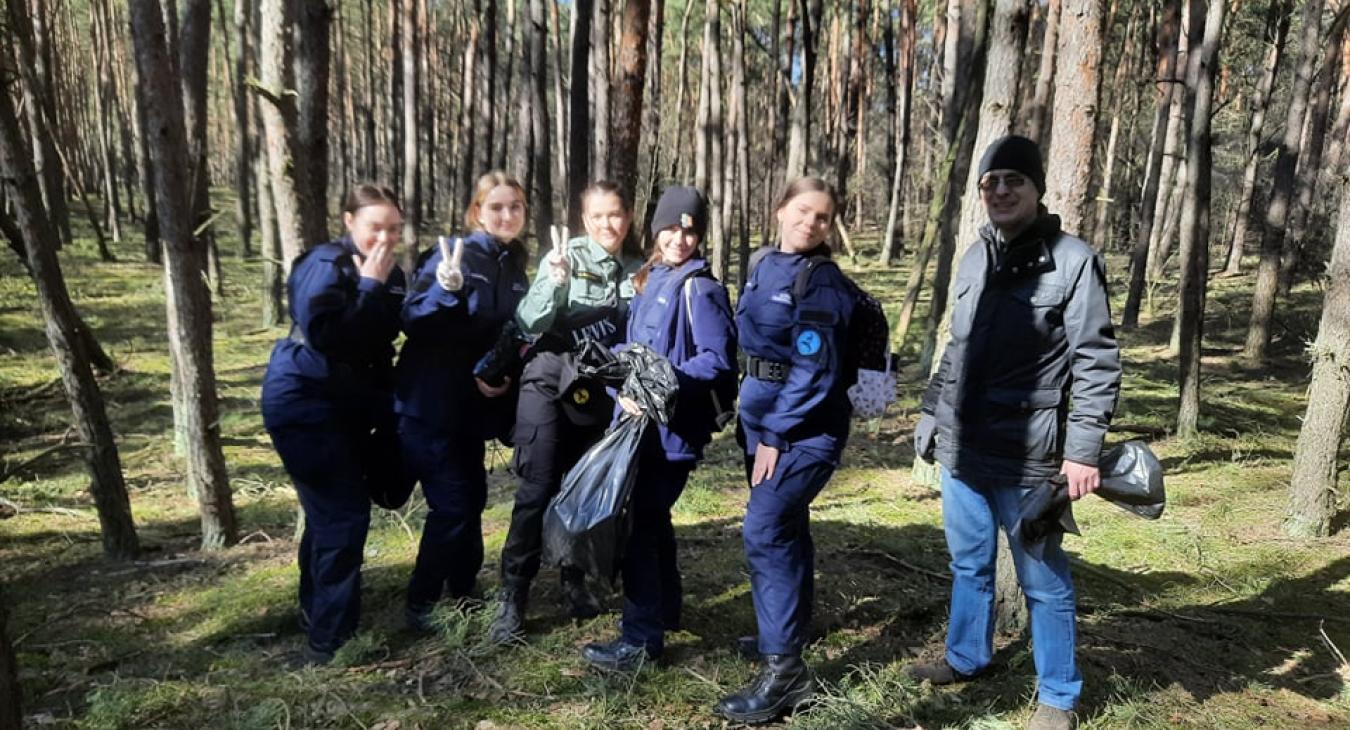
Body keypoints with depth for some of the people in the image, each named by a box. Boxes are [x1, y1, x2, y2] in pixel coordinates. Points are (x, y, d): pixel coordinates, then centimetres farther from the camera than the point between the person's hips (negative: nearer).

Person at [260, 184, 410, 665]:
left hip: (347, 403, 8)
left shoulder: (389, 274, 4)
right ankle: (329, 641, -4)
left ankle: (316, 612, 37)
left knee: (329, 511, 19)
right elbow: (328, 335, -33)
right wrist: (369, 287, -29)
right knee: (343, 514, -13)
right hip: (305, 402, -8)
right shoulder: (325, 266, -19)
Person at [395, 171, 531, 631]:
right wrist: (446, 289, -41)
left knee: (472, 501, 14)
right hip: (430, 404, -7)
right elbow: (412, 319, -23)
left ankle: (462, 594, 30)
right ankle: (421, 603, 10)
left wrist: (506, 376, -6)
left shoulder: (515, 269, 8)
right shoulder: (452, 254, -13)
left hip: (472, 406, 7)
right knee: (451, 505, -7)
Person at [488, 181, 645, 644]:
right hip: (550, 385, -3)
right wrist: (556, 282, -27)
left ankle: (575, 579, 29)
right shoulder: (564, 256, -4)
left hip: (601, 394, 3)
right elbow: (528, 322, -12)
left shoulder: (639, 269, 4)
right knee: (538, 491, -5)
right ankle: (512, 596, 4)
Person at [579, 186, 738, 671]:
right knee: (651, 516, 18)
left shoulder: (699, 289, -13)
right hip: (643, 421, 9)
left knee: (638, 522, -6)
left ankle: (641, 639, 3)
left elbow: (718, 360, -19)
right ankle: (663, 609, 36)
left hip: (673, 427, -9)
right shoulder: (651, 280, 13)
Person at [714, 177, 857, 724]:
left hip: (804, 428, -8)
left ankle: (782, 670, -8)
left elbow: (813, 369, -19)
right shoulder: (765, 268, 10)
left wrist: (776, 435, -19)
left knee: (765, 532, -14)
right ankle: (786, 637, 32)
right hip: (764, 419, 8)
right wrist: (756, 426, 14)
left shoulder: (823, 284, -13)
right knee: (787, 531, 17)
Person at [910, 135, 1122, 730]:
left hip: (1026, 455, -6)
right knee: (968, 563, 20)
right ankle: (966, 657, 39)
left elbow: (1097, 361, -11)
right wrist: (931, 413, 16)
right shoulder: (975, 257, 8)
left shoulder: (1072, 260, -10)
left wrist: (1084, 449, -16)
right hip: (960, 447, 6)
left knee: (1043, 579, 8)